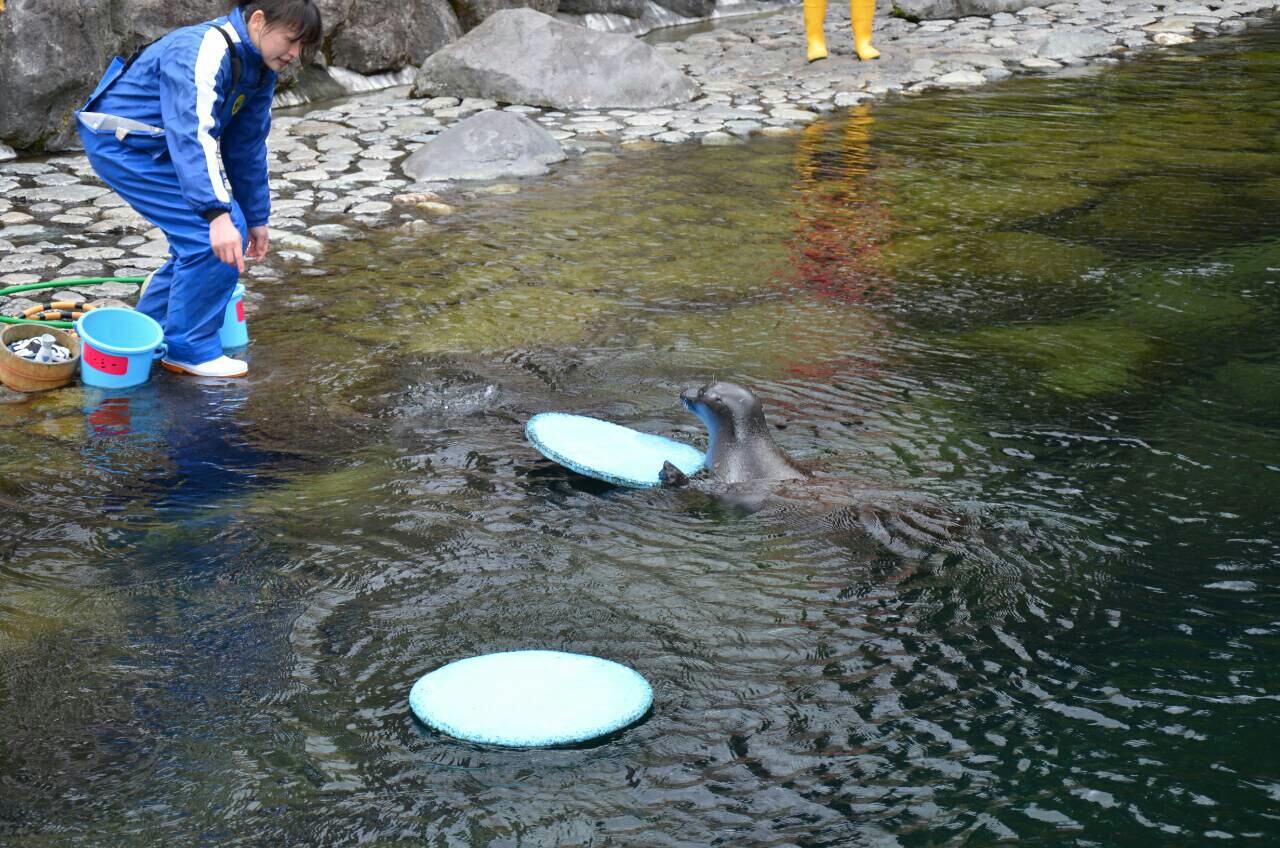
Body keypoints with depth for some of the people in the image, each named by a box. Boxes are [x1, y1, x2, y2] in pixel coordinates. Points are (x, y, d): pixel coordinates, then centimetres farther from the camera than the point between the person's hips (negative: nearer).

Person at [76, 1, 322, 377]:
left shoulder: (258, 68, 4)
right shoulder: (205, 52, -27)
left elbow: (248, 147, 13)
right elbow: (194, 136, -39)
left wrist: (255, 217, 16)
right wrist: (218, 214, -47)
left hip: (158, 147, 10)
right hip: (122, 144, -10)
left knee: (229, 229, 5)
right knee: (214, 237, -18)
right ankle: (188, 348, -4)